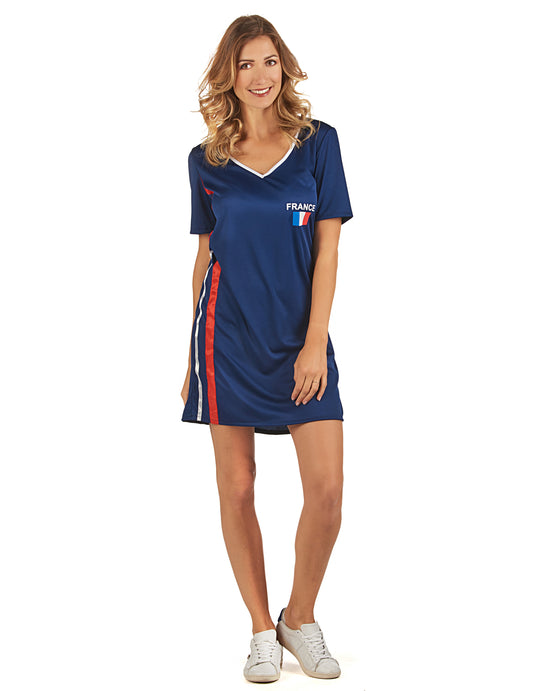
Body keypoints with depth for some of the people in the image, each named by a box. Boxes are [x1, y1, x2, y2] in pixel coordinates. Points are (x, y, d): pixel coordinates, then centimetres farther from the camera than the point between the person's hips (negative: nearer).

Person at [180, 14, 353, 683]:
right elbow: (206, 256, 11)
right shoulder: (206, 161, 6)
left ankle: (300, 618, 18)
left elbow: (328, 247, -1)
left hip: (301, 337, -1)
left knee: (327, 488, -5)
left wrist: (315, 343, -8)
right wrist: (192, 354, 11)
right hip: (228, 338, 1)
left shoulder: (318, 141, 2)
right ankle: (262, 629, 20)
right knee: (236, 490, 4)